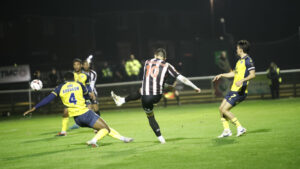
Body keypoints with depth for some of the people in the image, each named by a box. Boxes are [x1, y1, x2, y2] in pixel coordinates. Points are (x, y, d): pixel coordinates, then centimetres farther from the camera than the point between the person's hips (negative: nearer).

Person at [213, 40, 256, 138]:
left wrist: (242, 80, -34)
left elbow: (252, 75, -21)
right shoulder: (240, 60, 18)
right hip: (233, 90, 10)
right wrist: (221, 75, 31)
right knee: (221, 108, 9)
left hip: (240, 91, -10)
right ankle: (226, 131, 13)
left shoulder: (248, 60, -11)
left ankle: (240, 128, -7)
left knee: (225, 110, -13)